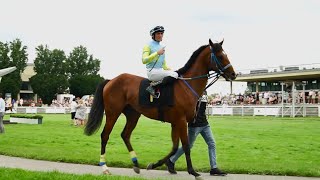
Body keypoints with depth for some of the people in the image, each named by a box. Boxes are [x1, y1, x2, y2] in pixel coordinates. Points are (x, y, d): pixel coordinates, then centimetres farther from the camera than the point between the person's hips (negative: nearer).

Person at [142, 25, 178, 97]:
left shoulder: (161, 47, 20)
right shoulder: (148, 46, -1)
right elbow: (144, 60, -16)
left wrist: (171, 70, 6)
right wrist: (157, 53, -20)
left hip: (160, 71, 8)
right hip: (152, 71, -8)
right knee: (174, 75, -25)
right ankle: (152, 85, -20)